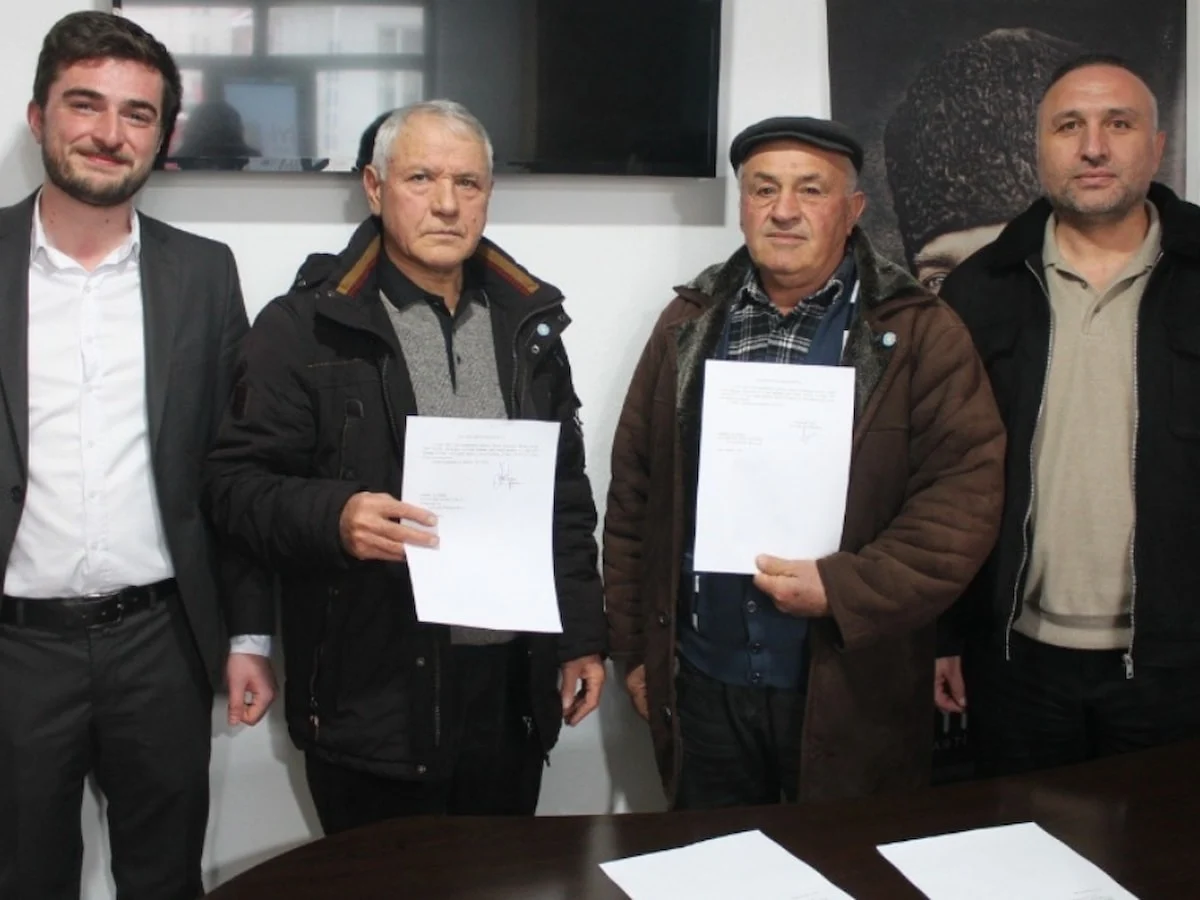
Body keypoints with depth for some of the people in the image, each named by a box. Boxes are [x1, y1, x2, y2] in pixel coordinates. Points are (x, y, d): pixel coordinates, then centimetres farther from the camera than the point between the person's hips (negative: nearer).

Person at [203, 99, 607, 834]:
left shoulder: (529, 322, 10)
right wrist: (333, 518, -26)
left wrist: (583, 636, 10)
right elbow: (238, 484, -7)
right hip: (373, 693, -4)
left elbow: (567, 491, 13)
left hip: (512, 684, 5)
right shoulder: (306, 326, -5)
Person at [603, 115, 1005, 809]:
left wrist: (844, 587, -18)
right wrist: (635, 646, 7)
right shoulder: (691, 325, 7)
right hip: (704, 681, 3)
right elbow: (634, 491, 9)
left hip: (850, 691, -3)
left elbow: (966, 494, -10)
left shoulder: (920, 334, -4)